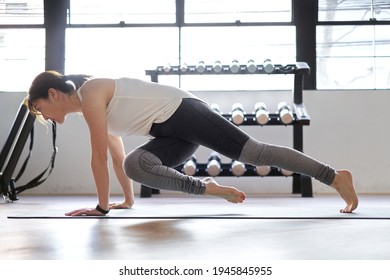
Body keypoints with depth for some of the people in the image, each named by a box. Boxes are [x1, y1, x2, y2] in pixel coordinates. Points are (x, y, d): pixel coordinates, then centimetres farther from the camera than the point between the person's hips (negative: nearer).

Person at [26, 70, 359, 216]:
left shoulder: (89, 94, -10)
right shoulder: (94, 101, 20)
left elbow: (99, 156, -12)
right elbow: (115, 153, 26)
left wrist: (102, 205, -6)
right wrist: (128, 199, 28)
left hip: (183, 113, -9)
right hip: (175, 130, 9)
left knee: (255, 152, -11)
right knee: (135, 164, -8)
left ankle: (337, 176, -8)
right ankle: (207, 188, -4)